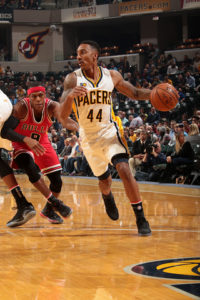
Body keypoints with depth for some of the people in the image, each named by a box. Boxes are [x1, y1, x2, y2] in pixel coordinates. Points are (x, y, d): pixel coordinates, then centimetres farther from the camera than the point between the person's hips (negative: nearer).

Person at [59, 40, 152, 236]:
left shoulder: (112, 76, -5)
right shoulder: (73, 79, -12)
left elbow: (134, 93, 10)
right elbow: (63, 116, -18)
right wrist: (69, 96, -40)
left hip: (109, 131, -1)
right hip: (88, 137, 1)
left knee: (124, 170, -22)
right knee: (104, 179, 15)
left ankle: (141, 219, -15)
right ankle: (107, 197, 54)